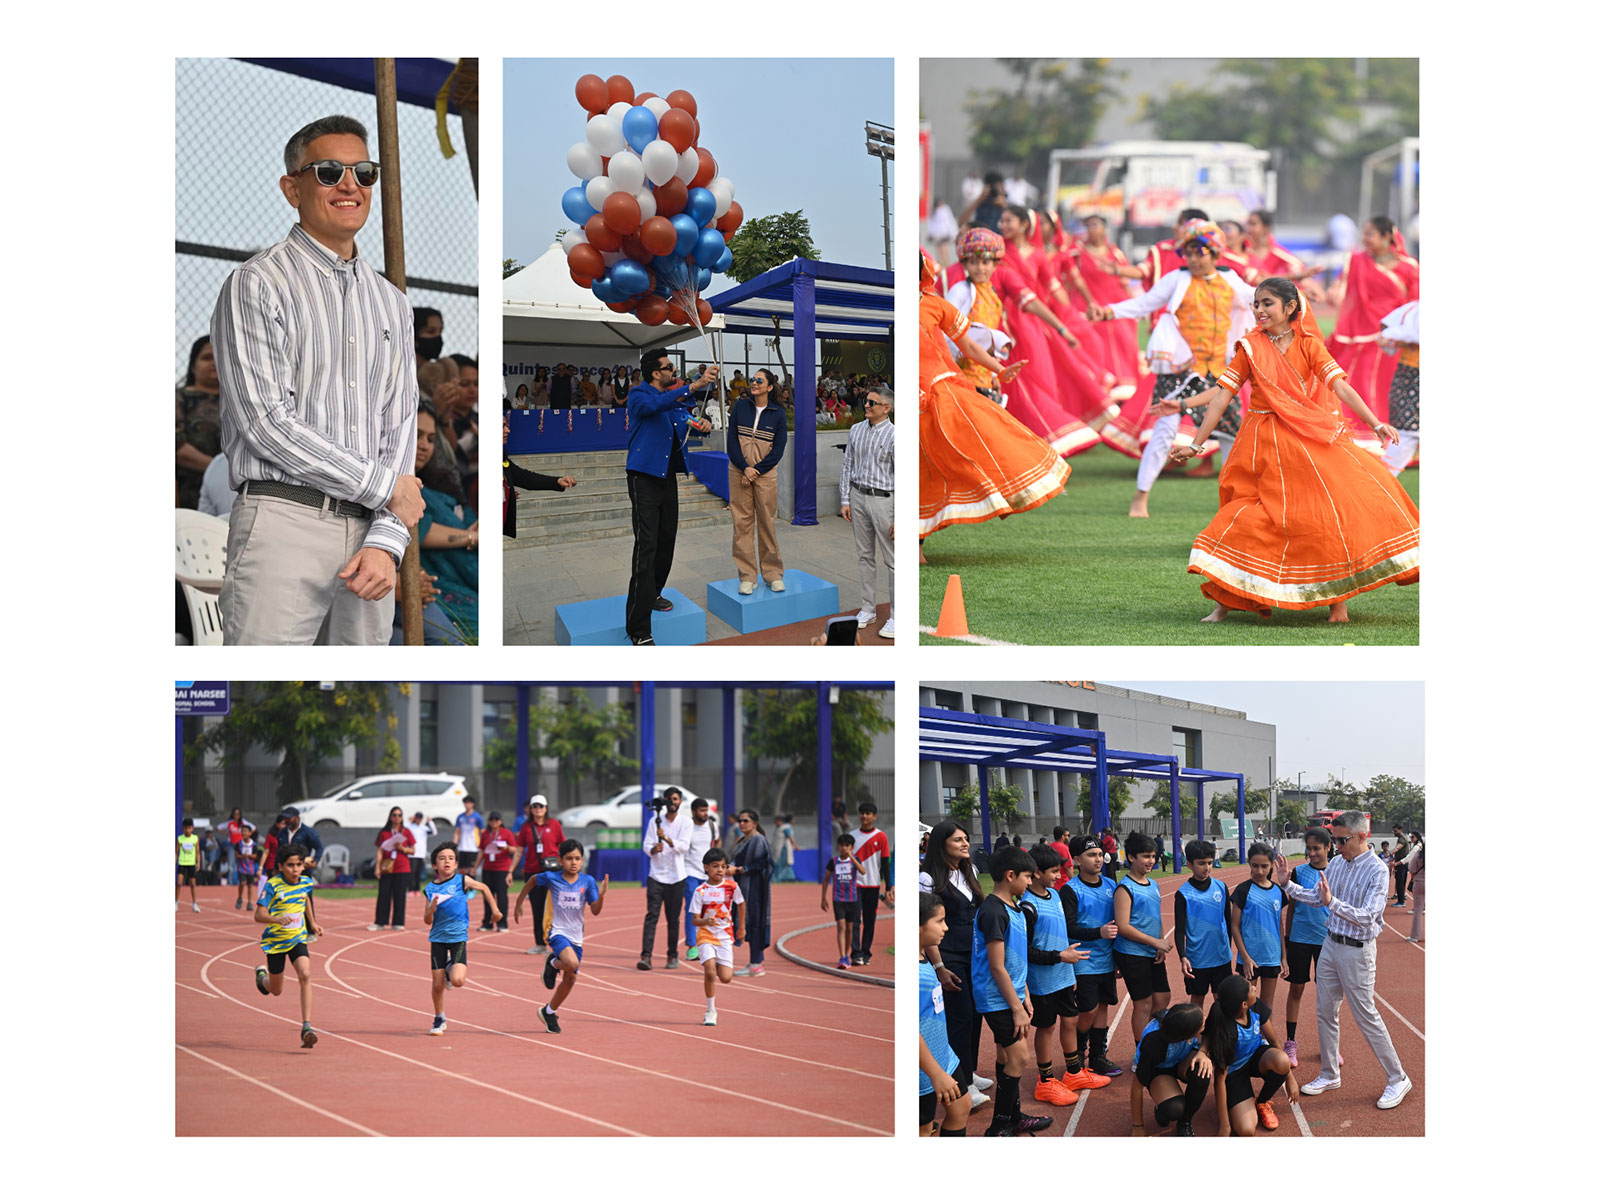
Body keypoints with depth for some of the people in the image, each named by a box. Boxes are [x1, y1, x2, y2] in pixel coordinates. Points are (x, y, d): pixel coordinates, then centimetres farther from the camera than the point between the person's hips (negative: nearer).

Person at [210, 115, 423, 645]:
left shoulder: (390, 302, 19)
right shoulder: (258, 284, 0)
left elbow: (400, 426, 13)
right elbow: (266, 422, -9)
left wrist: (386, 542, -2)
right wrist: (383, 486, -5)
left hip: (369, 530, 6)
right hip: (284, 523, -6)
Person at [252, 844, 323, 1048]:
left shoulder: (306, 882, -3)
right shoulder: (273, 886, -18)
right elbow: (259, 915, -23)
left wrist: (313, 923, 25)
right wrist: (278, 919, -41)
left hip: (298, 939, 2)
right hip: (275, 940, -2)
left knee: (305, 975, -23)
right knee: (276, 991, 11)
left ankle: (306, 1027, -24)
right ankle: (262, 975, 50)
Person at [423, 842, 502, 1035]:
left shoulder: (462, 881, -5)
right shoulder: (430, 888, 0)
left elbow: (483, 888, 14)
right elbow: (427, 921, 2)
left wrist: (494, 909, 19)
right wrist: (431, 908, -18)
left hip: (458, 937, -2)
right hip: (438, 938, 2)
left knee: (457, 981, -17)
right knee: (438, 984, 3)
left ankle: (451, 970, 20)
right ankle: (439, 1020, 25)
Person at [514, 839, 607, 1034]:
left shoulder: (587, 881, -3)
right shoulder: (551, 878, -7)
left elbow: (595, 910, -5)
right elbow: (532, 880, 13)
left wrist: (601, 894, -24)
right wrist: (519, 904, 19)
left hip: (576, 937, 4)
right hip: (557, 932, -4)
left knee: (570, 979, 10)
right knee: (572, 963, -32)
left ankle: (549, 1012, 32)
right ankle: (553, 963, 4)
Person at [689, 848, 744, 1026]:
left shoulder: (731, 887, -3)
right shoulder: (701, 891, -8)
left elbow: (741, 904, 17)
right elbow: (695, 920, -8)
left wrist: (741, 928, 24)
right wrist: (705, 921, -30)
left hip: (726, 936, 2)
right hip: (706, 936, -2)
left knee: (726, 978, -7)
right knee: (710, 972, -21)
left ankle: (713, 965, 30)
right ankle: (710, 1011, -4)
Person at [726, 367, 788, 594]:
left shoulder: (777, 414, 1)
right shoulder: (741, 407, 4)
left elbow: (778, 449, -2)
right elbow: (732, 440, 1)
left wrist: (757, 470, -11)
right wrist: (745, 468, -11)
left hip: (765, 473, -1)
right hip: (739, 471, 1)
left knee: (767, 522, 1)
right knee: (742, 523, 0)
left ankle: (773, 574, 12)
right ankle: (747, 577, 5)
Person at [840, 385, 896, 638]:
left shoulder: (894, 436, -13)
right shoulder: (856, 430, 6)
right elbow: (847, 466, 13)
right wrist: (845, 500, 6)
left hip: (883, 500, -6)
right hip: (858, 496, 6)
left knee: (893, 560, -2)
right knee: (865, 556, 14)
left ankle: (896, 617, 2)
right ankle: (868, 609, 24)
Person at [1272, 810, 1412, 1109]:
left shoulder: (1377, 871, -18)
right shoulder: (1338, 864, 5)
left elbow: (1367, 917, -26)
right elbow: (1316, 897, 16)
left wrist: (1332, 903, -38)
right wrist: (1287, 885, 5)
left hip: (1357, 951, -7)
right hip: (1330, 945, 7)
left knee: (1365, 1016, -3)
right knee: (1325, 1013, 12)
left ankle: (1397, 1079, 7)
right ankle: (1329, 1075, 25)